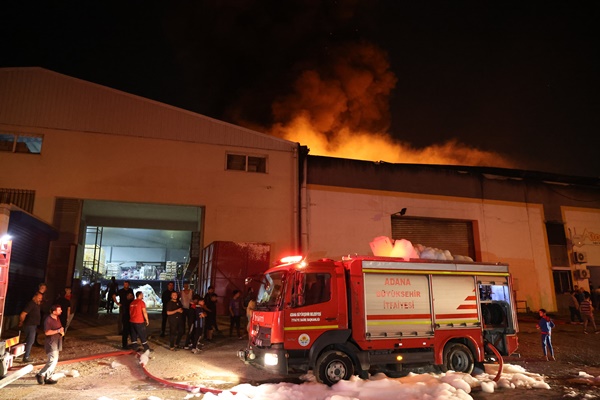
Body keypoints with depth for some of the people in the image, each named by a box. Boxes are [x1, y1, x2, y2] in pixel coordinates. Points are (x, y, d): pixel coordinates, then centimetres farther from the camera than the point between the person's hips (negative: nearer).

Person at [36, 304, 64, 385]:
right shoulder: (48, 320, -17)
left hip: (56, 342, 9)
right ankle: (40, 375, -1)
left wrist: (62, 331, 1)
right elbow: (47, 332, -22)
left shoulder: (57, 318, 10)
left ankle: (48, 378, 19)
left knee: (54, 360, 11)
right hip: (51, 343, -9)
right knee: (53, 360, -14)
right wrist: (58, 331, -20)